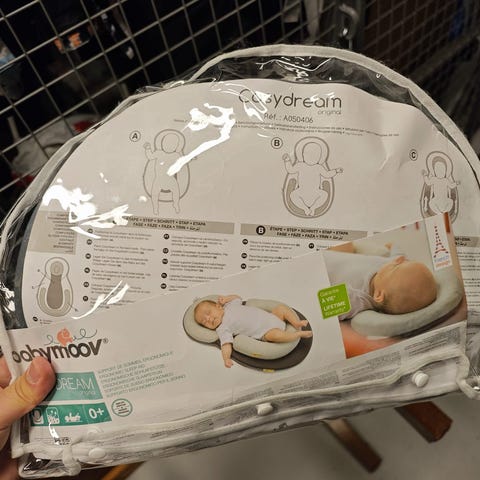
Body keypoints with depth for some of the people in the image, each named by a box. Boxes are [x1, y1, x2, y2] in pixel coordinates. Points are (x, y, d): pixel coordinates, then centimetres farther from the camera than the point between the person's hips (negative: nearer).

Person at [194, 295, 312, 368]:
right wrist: (226, 358, -35)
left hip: (270, 317, 6)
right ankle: (300, 334, -14)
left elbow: (237, 297, 28)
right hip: (264, 332, -6)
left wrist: (225, 299, 12)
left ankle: (297, 323, -3)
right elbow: (226, 344, -19)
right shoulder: (222, 329, -7)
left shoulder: (229, 305, 9)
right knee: (275, 335, -33)